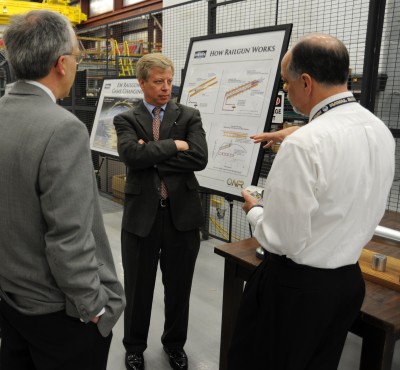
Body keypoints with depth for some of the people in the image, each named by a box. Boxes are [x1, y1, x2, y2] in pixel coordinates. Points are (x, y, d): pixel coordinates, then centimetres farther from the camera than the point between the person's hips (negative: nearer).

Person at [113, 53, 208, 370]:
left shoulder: (189, 116, 3)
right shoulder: (126, 120, 1)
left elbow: (200, 157, -14)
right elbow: (132, 154, -19)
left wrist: (152, 156, -12)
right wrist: (175, 145, -15)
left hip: (182, 213, 1)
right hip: (142, 214, -1)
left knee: (179, 286, 16)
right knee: (138, 288, 15)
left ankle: (175, 343, 41)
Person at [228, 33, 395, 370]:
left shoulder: (304, 144, -26)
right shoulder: (380, 130, 0)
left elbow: (283, 240, -23)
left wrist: (254, 211, -3)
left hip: (296, 285, -8)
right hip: (349, 280, 8)